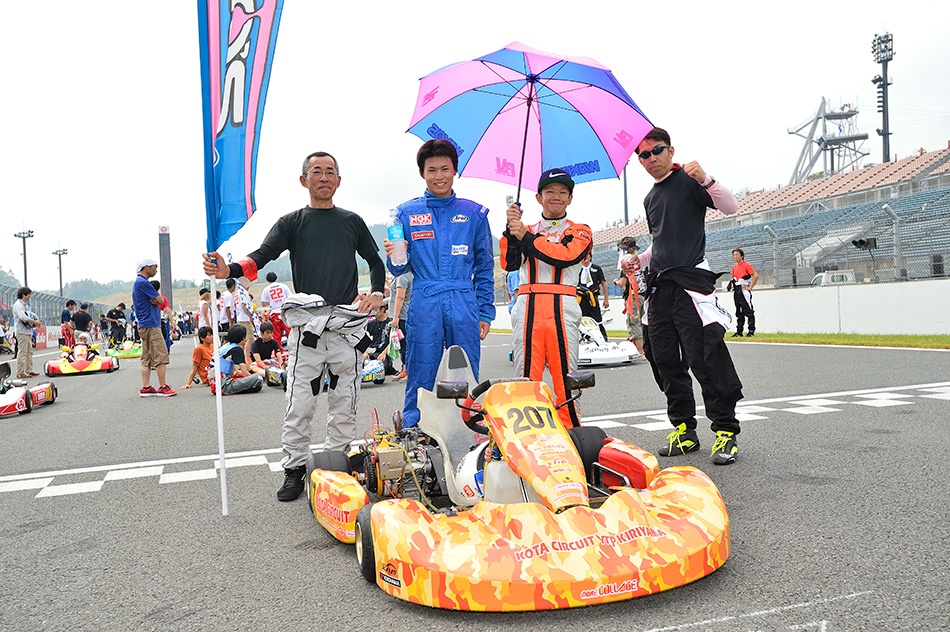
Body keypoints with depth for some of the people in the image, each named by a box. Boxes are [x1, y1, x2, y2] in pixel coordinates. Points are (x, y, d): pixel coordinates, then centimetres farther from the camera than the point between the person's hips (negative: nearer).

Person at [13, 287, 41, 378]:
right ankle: (20, 373, -8)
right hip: (21, 332, -10)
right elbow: (22, 317, -23)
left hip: (28, 331, 10)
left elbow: (29, 315, 23)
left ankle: (29, 370, 20)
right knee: (22, 352, -10)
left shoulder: (25, 304, 19)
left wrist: (36, 321, 4)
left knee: (29, 352, 13)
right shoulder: (18, 305, -11)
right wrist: (35, 322, -17)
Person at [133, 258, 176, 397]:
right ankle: (163, 387, -8)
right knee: (161, 356, -9)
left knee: (147, 358, 9)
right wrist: (157, 300, 5)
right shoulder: (143, 283, -13)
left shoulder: (137, 282, 21)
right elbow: (161, 300, -14)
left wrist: (154, 301, -2)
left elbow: (157, 300, 18)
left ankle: (146, 388, 10)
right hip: (151, 324, -11)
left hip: (144, 325, 11)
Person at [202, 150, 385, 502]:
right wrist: (228, 271, -24)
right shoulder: (291, 223, 10)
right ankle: (294, 469, 10)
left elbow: (375, 262, 24)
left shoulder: (353, 222, 15)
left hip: (348, 325, 2)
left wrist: (376, 294, 6)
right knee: (299, 405, -3)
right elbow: (262, 256, -5)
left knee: (344, 404, 5)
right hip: (306, 325, -1)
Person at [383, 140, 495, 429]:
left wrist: (485, 314, 7)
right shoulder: (406, 213, 9)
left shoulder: (474, 214, 11)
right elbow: (399, 269, 10)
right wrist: (394, 257, -14)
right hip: (424, 307, -1)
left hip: (464, 307, 1)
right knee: (420, 381, 1)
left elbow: (484, 268, 13)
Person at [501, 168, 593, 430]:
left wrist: (526, 236, -5)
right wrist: (511, 229, -2)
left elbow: (565, 256, -7)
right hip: (527, 307, 2)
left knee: (565, 379, -4)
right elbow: (509, 263, 8)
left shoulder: (580, 231, 14)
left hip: (562, 309, -2)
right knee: (526, 378, -1)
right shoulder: (527, 230, 23)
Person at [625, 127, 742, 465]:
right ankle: (684, 430, 15)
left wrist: (706, 180, -24)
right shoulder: (650, 199, 22)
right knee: (666, 361, 6)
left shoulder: (688, 180, 2)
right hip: (659, 287, 7)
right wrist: (639, 261, 16)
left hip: (689, 279, -7)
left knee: (705, 358, -11)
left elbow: (730, 207, -11)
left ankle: (725, 431, -2)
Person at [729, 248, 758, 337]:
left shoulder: (746, 265, -7)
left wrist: (750, 287, -14)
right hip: (737, 292, 8)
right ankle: (739, 332, 14)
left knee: (748, 311, -8)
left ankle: (751, 331, -6)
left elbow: (756, 276, -14)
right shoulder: (734, 267, 15)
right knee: (739, 312, 10)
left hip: (744, 290, -8)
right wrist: (733, 287, 12)